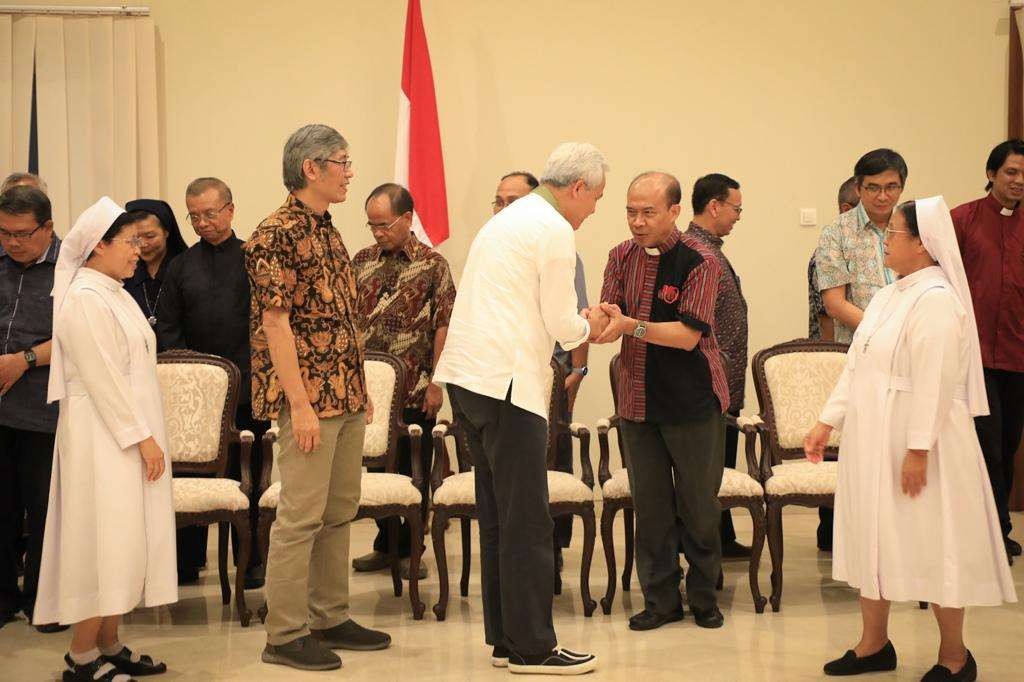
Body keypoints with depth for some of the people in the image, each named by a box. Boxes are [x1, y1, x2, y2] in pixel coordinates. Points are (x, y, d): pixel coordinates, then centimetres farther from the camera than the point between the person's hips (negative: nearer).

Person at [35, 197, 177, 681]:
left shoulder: (114, 294, 14)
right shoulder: (83, 299, -14)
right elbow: (103, 379, -18)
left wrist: (146, 434, 13)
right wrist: (142, 437, -17)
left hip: (129, 433, 9)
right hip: (103, 437, -9)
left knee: (119, 542, 11)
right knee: (104, 541, -6)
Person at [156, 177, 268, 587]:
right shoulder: (180, 267, 11)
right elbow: (167, 328, 8)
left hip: (248, 388, -2)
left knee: (248, 474, 4)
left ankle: (250, 561, 13)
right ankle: (188, 561, 15)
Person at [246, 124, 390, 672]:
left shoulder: (326, 231, 15)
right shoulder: (278, 234, -12)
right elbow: (275, 322, -17)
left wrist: (360, 389, 18)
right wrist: (300, 404, -20)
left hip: (345, 397, 9)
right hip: (309, 399, -9)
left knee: (339, 512, 13)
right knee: (300, 515, -6)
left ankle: (330, 618, 23)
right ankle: (285, 636, 1)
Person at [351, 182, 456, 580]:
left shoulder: (432, 265, -2)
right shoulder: (362, 262, 8)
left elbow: (443, 326, -5)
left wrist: (435, 383, -10)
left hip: (415, 391, -3)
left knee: (413, 472, 5)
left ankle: (408, 550, 16)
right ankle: (385, 544, 22)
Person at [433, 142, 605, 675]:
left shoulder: (508, 219, 21)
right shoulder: (554, 231, -9)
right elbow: (562, 325, -8)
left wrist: (578, 329, 22)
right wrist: (588, 327, 12)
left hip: (467, 374, 10)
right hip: (506, 381, -10)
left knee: (497, 514, 13)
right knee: (526, 522, -4)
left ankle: (504, 640, 19)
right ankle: (532, 647, 1)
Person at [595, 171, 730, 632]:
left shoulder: (699, 261, -11)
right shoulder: (622, 257, 5)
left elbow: (689, 334, -19)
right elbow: (609, 318, -1)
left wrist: (631, 325, -31)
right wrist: (603, 321, -25)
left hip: (692, 401, -4)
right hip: (638, 399, 4)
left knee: (699, 503, 6)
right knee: (650, 504, 8)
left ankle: (704, 596, 21)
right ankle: (660, 598, 18)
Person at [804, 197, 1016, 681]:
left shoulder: (936, 300, -17)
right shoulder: (889, 297, 12)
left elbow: (935, 382, -22)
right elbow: (856, 367, 15)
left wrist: (918, 450, -24)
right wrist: (827, 423, 11)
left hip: (915, 441, -9)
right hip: (871, 441, 9)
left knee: (930, 545, 1)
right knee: (874, 539, 14)